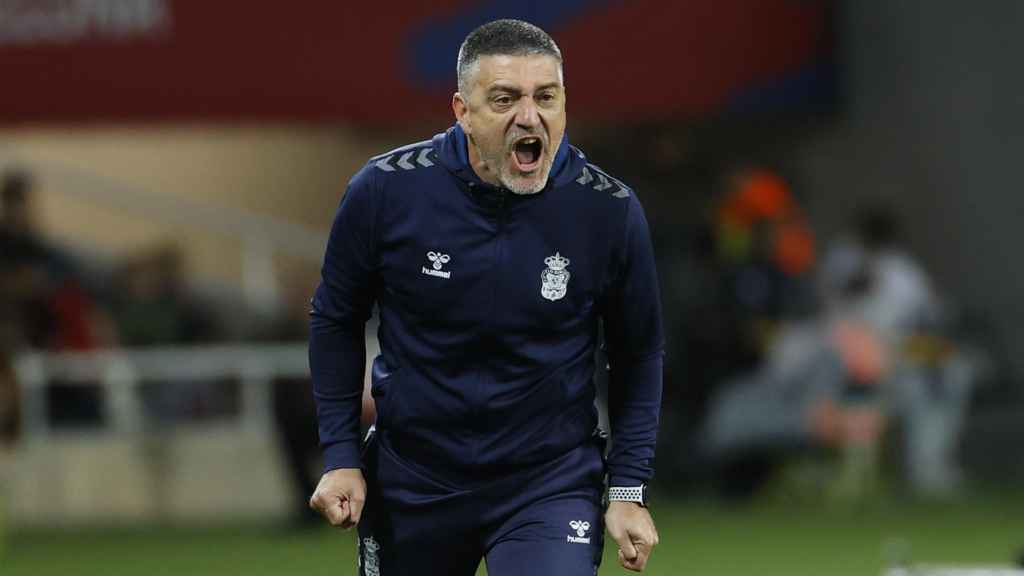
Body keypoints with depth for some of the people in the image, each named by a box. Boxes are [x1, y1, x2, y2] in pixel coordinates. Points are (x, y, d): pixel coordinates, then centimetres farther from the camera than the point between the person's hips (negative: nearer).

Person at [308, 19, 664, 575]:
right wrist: (340, 456, 1)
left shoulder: (609, 210, -11)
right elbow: (336, 321, 4)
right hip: (411, 482, 1)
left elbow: (637, 356, 3)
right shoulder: (385, 190, -12)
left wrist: (628, 488, -1)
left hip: (551, 482, -1)